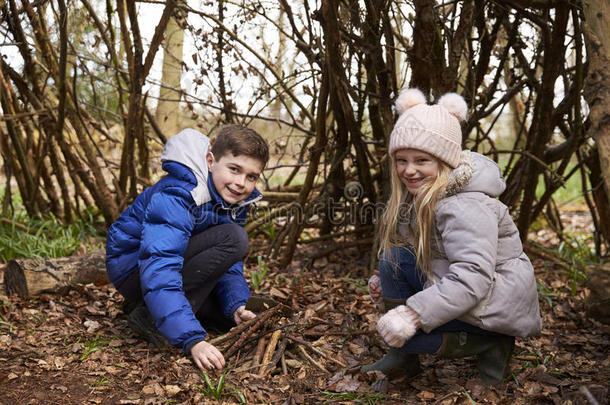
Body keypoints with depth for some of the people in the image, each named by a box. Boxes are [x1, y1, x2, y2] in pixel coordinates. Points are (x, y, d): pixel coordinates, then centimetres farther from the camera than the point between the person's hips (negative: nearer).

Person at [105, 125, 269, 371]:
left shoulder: (235, 200, -3)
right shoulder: (174, 198, -30)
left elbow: (229, 264, 1)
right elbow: (159, 274, -39)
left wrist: (237, 306, -17)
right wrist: (193, 340, -46)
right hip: (134, 267, -8)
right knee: (233, 239, -26)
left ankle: (146, 304, 13)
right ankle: (147, 315, -19)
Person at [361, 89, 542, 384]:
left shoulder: (465, 208, -27)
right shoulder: (418, 195, 3)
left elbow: (473, 278, -35)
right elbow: (421, 252, 14)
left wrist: (413, 314, -39)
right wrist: (384, 279, -1)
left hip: (497, 303, -9)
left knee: (399, 331, -19)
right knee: (394, 256, -2)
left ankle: (491, 344, -3)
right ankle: (403, 359, 5)